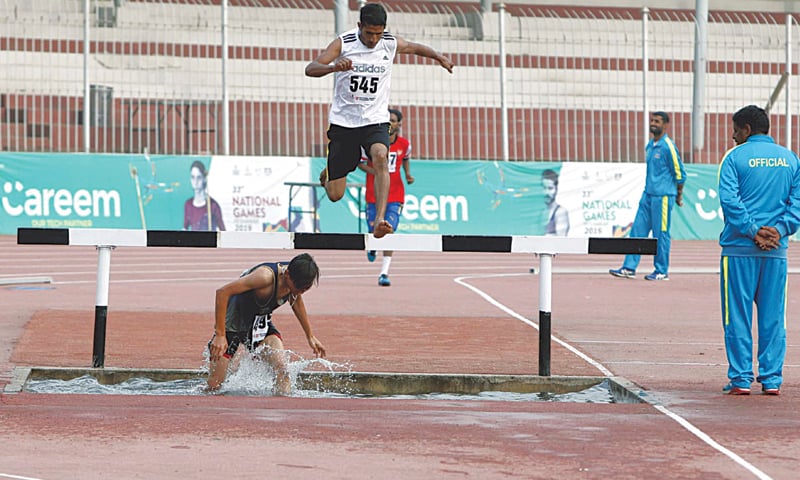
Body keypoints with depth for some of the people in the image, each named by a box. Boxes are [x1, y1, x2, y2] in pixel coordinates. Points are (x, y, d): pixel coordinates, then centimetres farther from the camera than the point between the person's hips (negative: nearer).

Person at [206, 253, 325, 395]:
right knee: (214, 385, -3)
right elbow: (222, 292, -37)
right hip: (233, 324, -6)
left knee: (281, 368, -21)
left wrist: (310, 336, 21)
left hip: (261, 324, 6)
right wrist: (220, 335, -38)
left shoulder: (296, 279, -13)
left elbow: (296, 300, 13)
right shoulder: (266, 276, -36)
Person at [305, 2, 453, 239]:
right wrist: (333, 67, -40)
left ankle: (380, 220, -42)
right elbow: (310, 69, -20)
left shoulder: (391, 44, -2)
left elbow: (415, 47, 20)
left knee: (380, 157, -34)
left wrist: (439, 57, 3)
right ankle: (327, 174, 42)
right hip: (343, 121, -1)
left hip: (375, 120, 1)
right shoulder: (343, 43, -11)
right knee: (335, 195, 2)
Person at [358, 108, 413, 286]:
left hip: (395, 195, 0)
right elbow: (360, 162, 1)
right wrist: (376, 172, -15)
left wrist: (408, 174, 5)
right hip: (374, 194, 0)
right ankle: (372, 247, 46)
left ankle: (384, 273, -14)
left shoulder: (404, 144, -1)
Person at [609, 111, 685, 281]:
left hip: (663, 197, -8)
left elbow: (679, 173, -7)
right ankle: (629, 268, 6)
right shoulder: (650, 146, 14)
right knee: (638, 230, 5)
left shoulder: (668, 146, -11)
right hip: (648, 195, 8)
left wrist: (679, 196, 0)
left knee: (661, 234, -2)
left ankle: (662, 271, 6)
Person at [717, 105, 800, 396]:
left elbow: (729, 200, -12)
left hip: (740, 249, -3)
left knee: (738, 315, 2)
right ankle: (771, 379, 6)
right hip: (777, 251, 3)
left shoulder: (735, 157, -2)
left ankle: (741, 379, 0)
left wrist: (753, 232, -12)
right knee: (773, 317, 7)